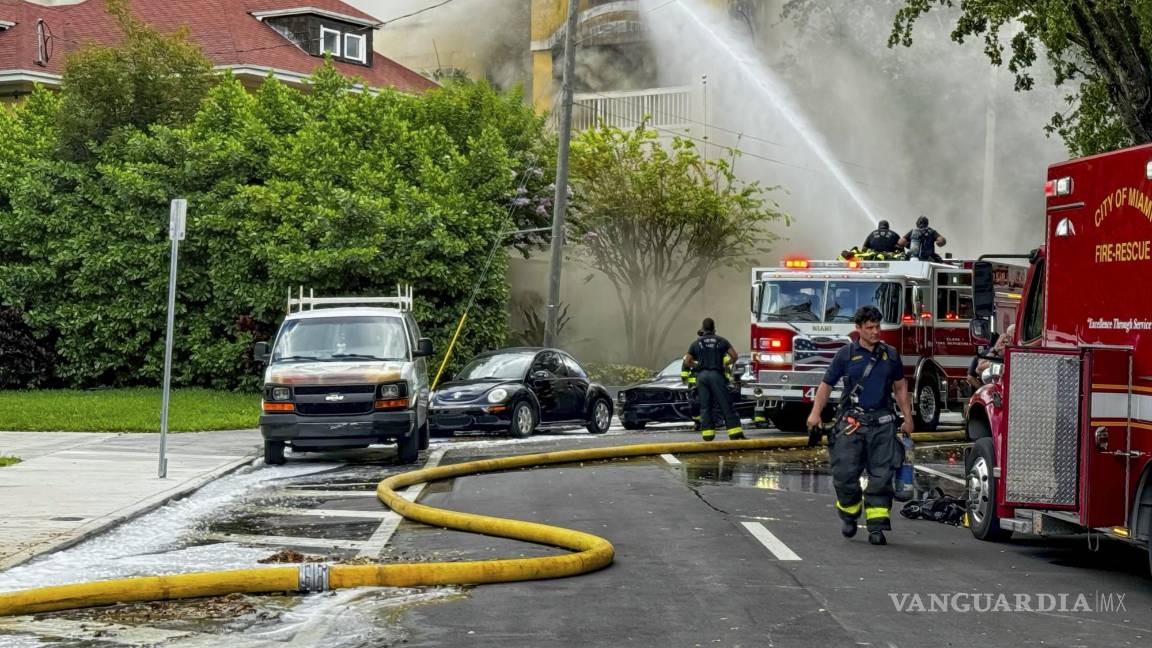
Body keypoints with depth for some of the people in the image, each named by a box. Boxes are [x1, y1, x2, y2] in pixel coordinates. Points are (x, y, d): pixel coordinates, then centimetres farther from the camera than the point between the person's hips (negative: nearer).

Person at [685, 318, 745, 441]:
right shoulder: (721, 341, 6)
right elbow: (734, 356, 2)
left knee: (705, 406, 5)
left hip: (701, 376, 2)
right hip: (716, 374, -2)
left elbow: (687, 361, 9)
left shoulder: (696, 343, 11)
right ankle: (735, 432, -7)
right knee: (726, 405, -3)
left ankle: (707, 432, -2)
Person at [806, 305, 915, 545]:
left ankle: (876, 526, 0)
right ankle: (849, 515, 20)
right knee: (845, 474, -5)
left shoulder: (890, 354, 11)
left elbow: (900, 387, 20)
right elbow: (826, 384, 5)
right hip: (852, 422, -2)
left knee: (881, 476, -3)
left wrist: (907, 418, 16)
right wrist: (815, 413, -3)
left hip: (882, 423, 2)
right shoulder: (846, 354, 3)